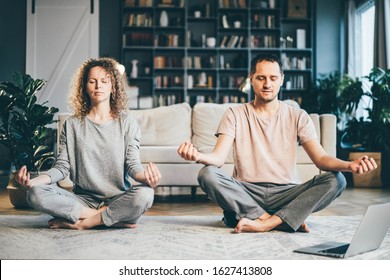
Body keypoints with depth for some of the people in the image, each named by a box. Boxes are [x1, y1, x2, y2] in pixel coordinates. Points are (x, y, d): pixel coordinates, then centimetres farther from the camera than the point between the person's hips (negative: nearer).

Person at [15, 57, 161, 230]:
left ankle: (82, 223, -19)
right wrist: (34, 181, -16)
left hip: (118, 199, -2)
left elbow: (133, 165, -3)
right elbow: (62, 166, 3)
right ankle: (114, 218, -22)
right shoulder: (72, 124, 10)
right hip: (83, 200, 2)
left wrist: (145, 177, -27)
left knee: (144, 194, -34)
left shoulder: (127, 123, 6)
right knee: (35, 193, -25)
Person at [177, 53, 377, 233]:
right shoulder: (235, 115, 7)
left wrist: (348, 165, -27)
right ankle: (284, 221, -26)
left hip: (286, 193, 1)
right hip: (245, 194, 0)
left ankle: (266, 224, -30)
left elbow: (320, 158, -4)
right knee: (207, 174, -29)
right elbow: (218, 157, -8)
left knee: (335, 180, -23)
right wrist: (198, 156, -33)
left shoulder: (298, 117, 9)